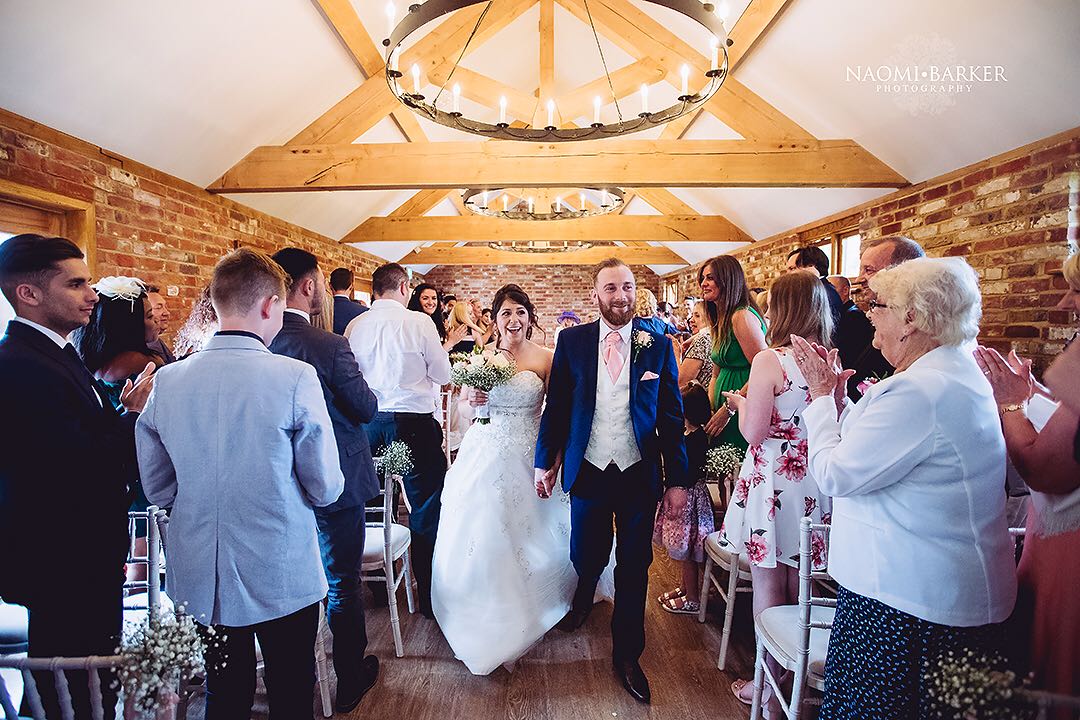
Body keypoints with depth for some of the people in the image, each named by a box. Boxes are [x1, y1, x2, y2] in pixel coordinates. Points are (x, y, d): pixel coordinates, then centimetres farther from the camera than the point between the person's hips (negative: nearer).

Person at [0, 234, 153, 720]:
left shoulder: (52, 353, 9)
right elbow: (83, 469, -27)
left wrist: (124, 414, -8)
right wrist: (133, 413, -15)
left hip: (84, 556, 9)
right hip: (62, 566, -9)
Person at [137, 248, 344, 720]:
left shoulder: (167, 380, -6)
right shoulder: (296, 377, -20)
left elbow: (156, 487, 4)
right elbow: (326, 489, -13)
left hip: (199, 582, 4)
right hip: (282, 580, -4)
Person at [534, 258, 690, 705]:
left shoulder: (658, 346, -2)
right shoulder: (572, 341, -2)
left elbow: (672, 417, 0)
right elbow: (556, 406, 3)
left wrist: (677, 479, -1)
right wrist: (546, 461, 5)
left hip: (640, 473, 0)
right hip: (588, 470, 0)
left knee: (634, 569, 11)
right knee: (585, 558, 16)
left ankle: (626, 655, 34)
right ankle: (583, 600, 53)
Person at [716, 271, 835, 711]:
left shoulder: (770, 360, -18)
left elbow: (754, 432, -17)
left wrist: (740, 402, 1)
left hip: (773, 484, -6)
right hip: (815, 484, 7)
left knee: (768, 583, 8)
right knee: (798, 583, 21)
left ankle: (770, 685, 23)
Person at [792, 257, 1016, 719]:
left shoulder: (921, 390, -26)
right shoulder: (959, 374, 8)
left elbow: (835, 474, -21)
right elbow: (871, 450, 12)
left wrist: (821, 396, -10)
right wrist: (835, 396, 7)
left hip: (912, 600, -10)